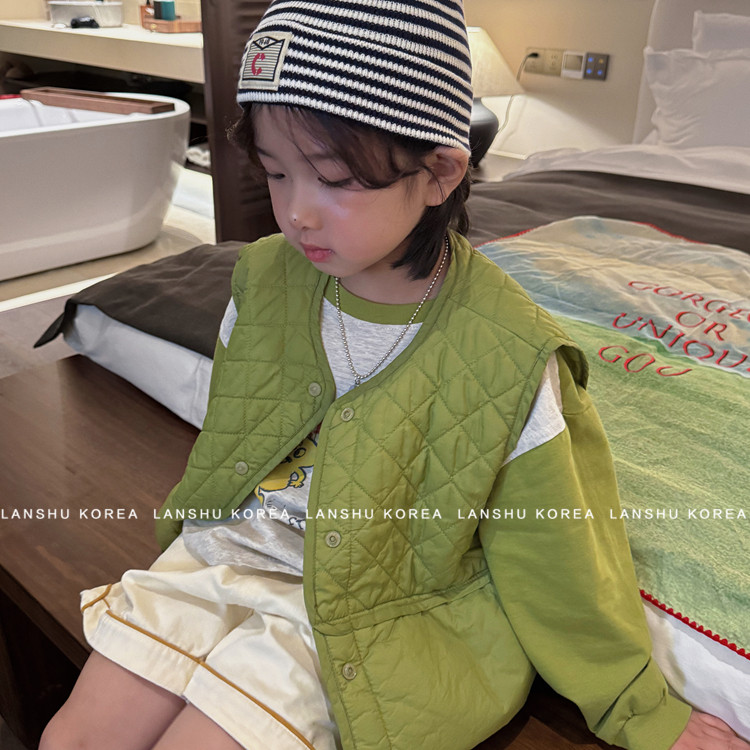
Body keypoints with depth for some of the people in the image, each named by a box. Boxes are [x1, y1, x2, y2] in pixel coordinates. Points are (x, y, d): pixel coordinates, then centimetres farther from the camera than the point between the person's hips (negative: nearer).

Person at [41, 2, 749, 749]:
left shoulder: (507, 358, -22)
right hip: (224, 544, 5)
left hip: (361, 614, -4)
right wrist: (190, 512, 25)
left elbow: (550, 554, -9)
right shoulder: (264, 275, -8)